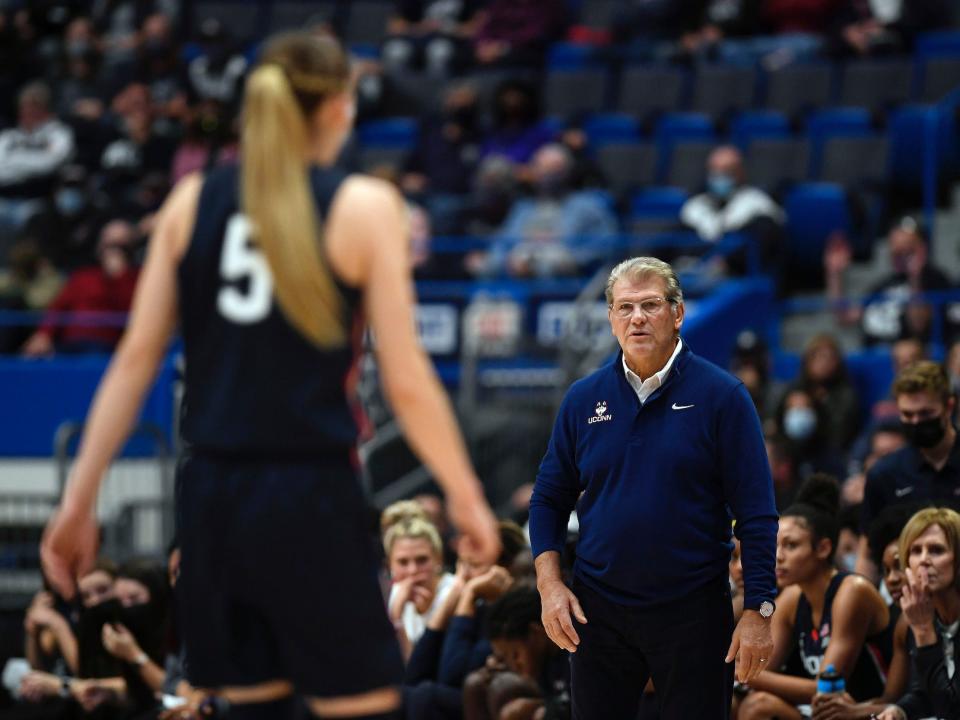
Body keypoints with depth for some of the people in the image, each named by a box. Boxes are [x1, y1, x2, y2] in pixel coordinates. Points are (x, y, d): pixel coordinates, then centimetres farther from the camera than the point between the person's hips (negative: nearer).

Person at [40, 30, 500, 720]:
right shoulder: (364, 207, -3)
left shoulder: (192, 201, 7)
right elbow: (406, 383, -6)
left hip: (211, 494, 5)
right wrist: (466, 499, 5)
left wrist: (80, 498, 8)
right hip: (310, 496, -5)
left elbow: (135, 359, 5)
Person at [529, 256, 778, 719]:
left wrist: (759, 610, -13)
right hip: (598, 609, 3)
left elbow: (756, 511, -7)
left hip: (693, 611, -3)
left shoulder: (721, 396, -6)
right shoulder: (583, 399, 5)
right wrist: (550, 585, -2)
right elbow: (549, 499, 11)